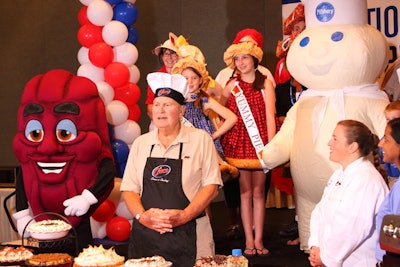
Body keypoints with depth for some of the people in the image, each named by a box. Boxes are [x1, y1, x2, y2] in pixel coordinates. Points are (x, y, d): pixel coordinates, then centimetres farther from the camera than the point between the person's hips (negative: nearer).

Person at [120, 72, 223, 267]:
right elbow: (129, 188, 9)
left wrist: (184, 216, -14)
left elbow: (211, 186, -2)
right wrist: (142, 216, -9)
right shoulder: (140, 143, 11)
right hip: (145, 236, 3)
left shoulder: (200, 139, 2)